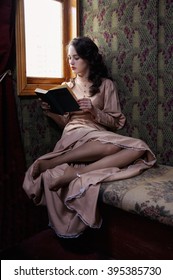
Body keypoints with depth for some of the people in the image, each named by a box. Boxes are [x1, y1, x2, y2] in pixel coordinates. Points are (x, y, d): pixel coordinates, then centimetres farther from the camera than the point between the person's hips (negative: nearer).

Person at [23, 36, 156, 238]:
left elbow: (115, 122, 6)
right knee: (112, 146, -34)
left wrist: (94, 111, -11)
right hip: (74, 137, -1)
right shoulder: (67, 87, 19)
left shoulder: (106, 84, 12)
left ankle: (75, 173, -34)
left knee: (139, 148, -30)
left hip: (101, 136, 2)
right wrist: (52, 114, -2)